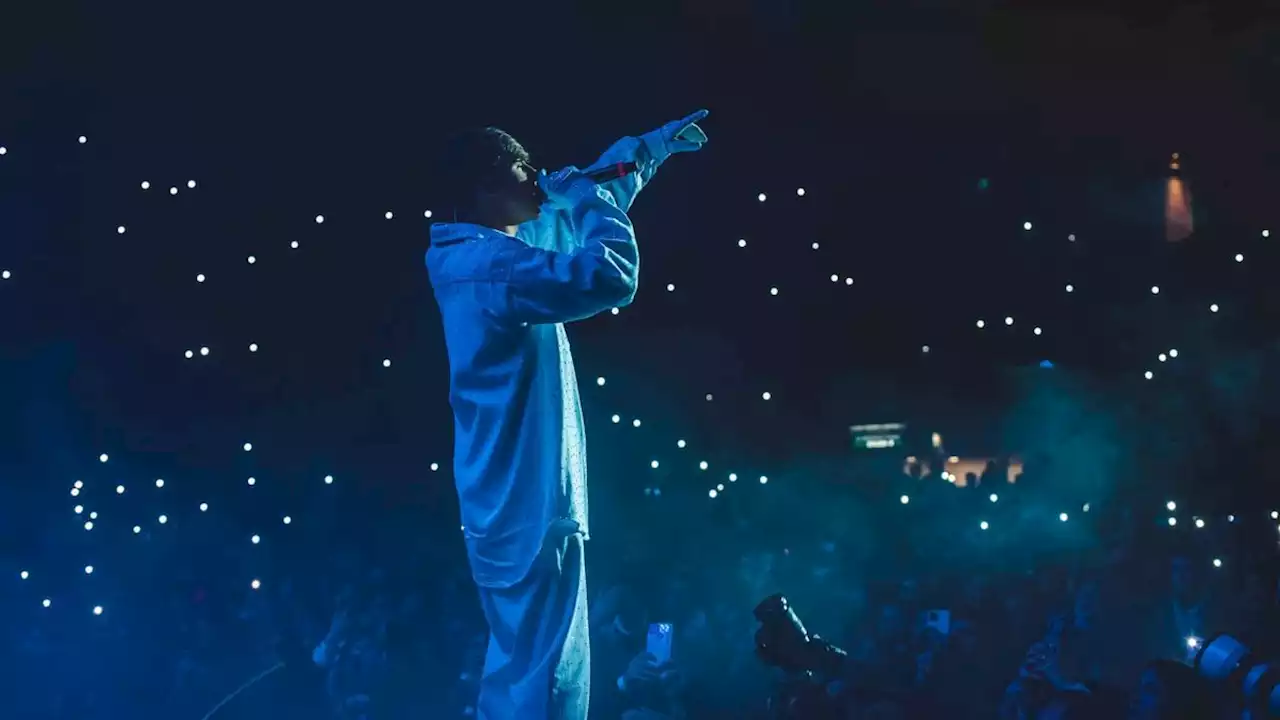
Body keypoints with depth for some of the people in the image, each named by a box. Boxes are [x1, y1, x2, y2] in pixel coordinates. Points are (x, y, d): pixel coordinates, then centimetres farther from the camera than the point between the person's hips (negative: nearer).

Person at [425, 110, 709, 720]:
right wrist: (586, 193, -13)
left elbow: (574, 214, 28)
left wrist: (649, 149, 28)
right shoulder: (490, 265, -19)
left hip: (515, 507, 11)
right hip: (529, 512, -11)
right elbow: (610, 276, -29)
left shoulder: (485, 259, 13)